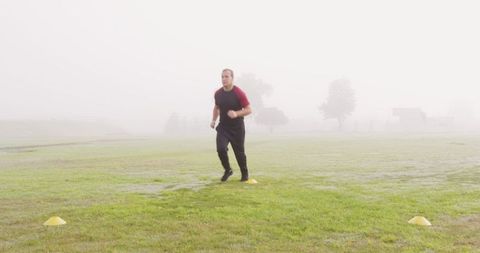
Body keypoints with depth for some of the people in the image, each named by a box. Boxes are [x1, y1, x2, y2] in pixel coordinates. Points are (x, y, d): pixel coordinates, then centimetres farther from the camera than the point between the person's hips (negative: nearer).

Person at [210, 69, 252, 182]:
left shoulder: (239, 93, -14)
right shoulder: (218, 93, 1)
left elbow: (249, 110, -13)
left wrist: (236, 114, -28)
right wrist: (214, 120, 6)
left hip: (237, 128, -3)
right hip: (223, 127, 3)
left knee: (239, 153, 5)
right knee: (220, 148, -17)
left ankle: (245, 174, 29)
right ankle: (227, 170, 8)